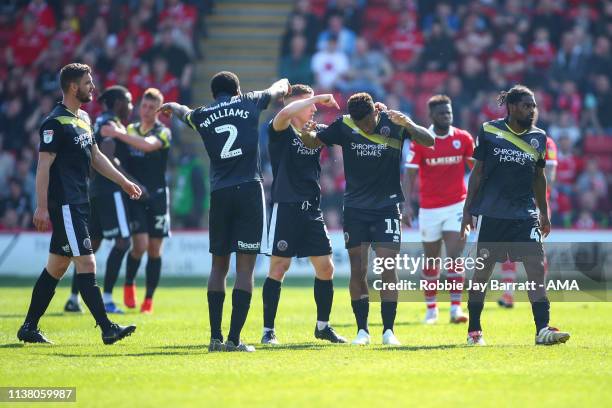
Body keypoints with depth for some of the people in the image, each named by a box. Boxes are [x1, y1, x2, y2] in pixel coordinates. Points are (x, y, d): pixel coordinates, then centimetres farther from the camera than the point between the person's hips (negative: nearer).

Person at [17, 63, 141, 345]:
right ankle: (107, 329, -12)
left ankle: (29, 328, 18)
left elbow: (95, 156, 27)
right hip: (64, 205, -10)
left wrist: (123, 181, 25)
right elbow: (44, 166, -16)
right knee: (86, 263, -11)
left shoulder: (83, 118, 16)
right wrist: (41, 207, -20)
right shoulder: (55, 122, -13)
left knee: (56, 267, 12)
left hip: (79, 204, 10)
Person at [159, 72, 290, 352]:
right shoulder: (248, 103, 7)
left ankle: (215, 337, 11)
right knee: (245, 267, -3)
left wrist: (171, 106, 62)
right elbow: (277, 90, 28)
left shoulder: (202, 116, 11)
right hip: (249, 189, -3)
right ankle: (234, 339, -8)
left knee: (219, 266, 13)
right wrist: (285, 84, 53)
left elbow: (184, 112, 37)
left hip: (219, 193, 3)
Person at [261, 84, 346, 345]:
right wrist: (316, 98, -20)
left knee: (325, 267, 5)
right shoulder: (281, 132, -5)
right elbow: (285, 113, -27)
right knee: (279, 267, -5)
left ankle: (323, 326, 19)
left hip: (312, 209, 6)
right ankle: (268, 330, 2)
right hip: (286, 208, -6)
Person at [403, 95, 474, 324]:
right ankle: (431, 309, 22)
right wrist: (406, 204, -18)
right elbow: (410, 174, -7)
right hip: (429, 208, 0)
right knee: (431, 261, 9)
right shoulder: (420, 141, -5)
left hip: (456, 206, 0)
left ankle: (456, 308, -13)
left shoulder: (463, 139, 0)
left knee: (455, 257, -12)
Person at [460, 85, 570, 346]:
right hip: (491, 214, -2)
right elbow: (477, 172, 4)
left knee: (536, 266, -11)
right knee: (483, 271, 2)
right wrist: (467, 210, 1)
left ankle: (543, 329, -11)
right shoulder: (489, 131, -1)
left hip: (525, 214, 2)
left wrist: (544, 213, 19)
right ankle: (474, 331, 15)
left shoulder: (538, 137, 8)